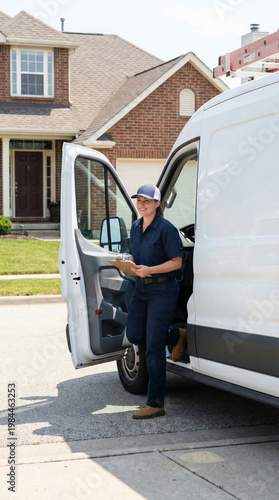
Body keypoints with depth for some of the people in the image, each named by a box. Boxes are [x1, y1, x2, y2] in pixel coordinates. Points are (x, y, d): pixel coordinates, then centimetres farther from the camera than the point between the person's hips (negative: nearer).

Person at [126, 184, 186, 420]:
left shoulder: (166, 229, -13)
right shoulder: (136, 226, 10)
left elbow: (176, 262, -14)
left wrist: (149, 270, -24)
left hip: (163, 290, -8)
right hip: (141, 288, 8)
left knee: (154, 348, -6)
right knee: (135, 336, 10)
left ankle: (155, 404, 3)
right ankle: (176, 337, 37)